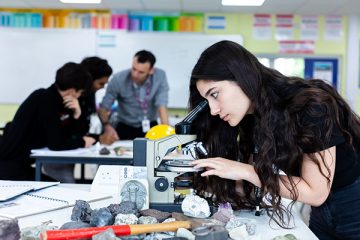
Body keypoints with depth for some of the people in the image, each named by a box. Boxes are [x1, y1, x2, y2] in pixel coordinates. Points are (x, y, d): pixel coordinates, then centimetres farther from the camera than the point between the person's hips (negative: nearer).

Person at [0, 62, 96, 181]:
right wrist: (82, 142, -7)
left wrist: (76, 115, -6)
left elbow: (64, 136, 8)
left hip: (20, 165, 8)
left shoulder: (54, 98, 6)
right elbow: (56, 143, -23)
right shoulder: (45, 99, -19)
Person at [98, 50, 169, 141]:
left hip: (150, 127, 0)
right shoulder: (118, 79, -16)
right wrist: (107, 126, -30)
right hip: (125, 128, 0)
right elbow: (104, 107, -11)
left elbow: (161, 105, -18)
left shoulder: (160, 76, -14)